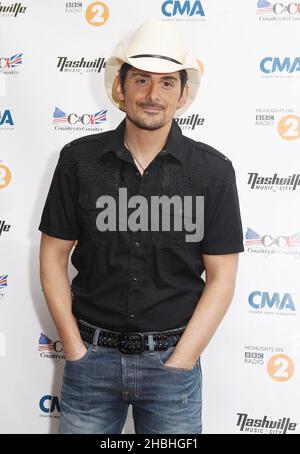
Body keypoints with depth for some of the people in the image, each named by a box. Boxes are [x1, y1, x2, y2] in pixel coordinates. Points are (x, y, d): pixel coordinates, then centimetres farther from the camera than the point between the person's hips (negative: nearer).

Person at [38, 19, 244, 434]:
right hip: (92, 354, 1)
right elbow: (54, 255, 1)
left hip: (173, 356, 0)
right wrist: (75, 349, -3)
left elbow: (221, 279, -4)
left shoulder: (214, 171, -6)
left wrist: (178, 364, -8)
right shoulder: (78, 159, -4)